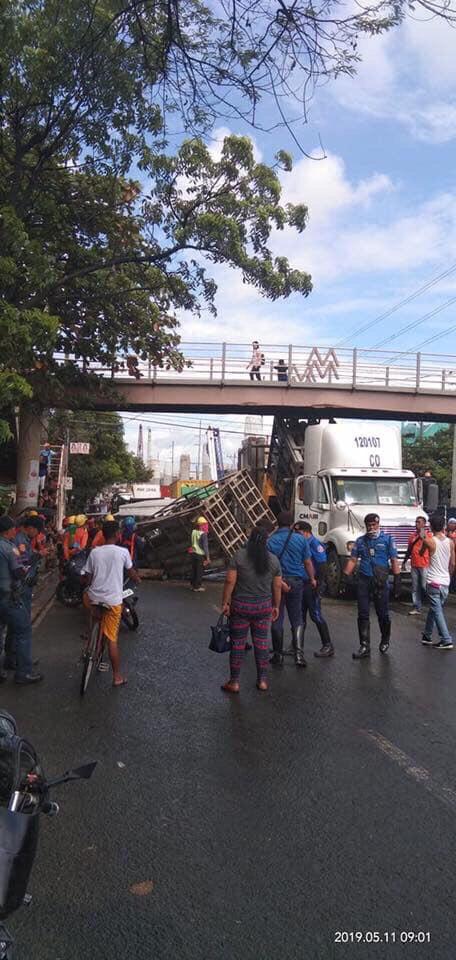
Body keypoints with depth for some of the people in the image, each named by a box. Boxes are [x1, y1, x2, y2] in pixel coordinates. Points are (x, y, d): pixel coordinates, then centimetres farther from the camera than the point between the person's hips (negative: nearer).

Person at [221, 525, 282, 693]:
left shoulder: (239, 556, -9)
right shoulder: (273, 560, -1)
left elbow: (230, 581, -12)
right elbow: (277, 586, 3)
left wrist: (225, 602, -4)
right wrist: (276, 606, 14)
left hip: (240, 606, -2)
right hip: (264, 607, 2)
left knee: (237, 644, 6)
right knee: (261, 643, 13)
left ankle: (234, 682, 13)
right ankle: (262, 680, 20)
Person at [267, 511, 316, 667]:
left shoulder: (270, 541, -5)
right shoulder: (300, 539, -3)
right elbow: (307, 562, 2)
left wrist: (280, 582, -15)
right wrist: (312, 579, 15)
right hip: (296, 581, 1)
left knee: (277, 619, 9)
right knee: (296, 618, 10)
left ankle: (278, 654, 15)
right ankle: (299, 653, -1)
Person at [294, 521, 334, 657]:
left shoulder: (315, 544, -13)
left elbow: (322, 566, -17)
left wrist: (319, 585, -20)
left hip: (312, 585, -8)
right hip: (301, 585, 8)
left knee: (316, 615, -5)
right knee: (300, 616, 13)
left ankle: (328, 646, 4)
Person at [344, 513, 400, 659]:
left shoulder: (387, 539, 2)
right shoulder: (360, 541, 11)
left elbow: (394, 560, -2)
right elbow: (353, 560, 10)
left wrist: (397, 577, -9)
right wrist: (345, 575, 0)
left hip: (381, 582, -2)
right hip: (363, 581, 3)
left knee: (383, 614, 8)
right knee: (363, 615, 1)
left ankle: (385, 640, 33)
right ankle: (364, 646, 7)